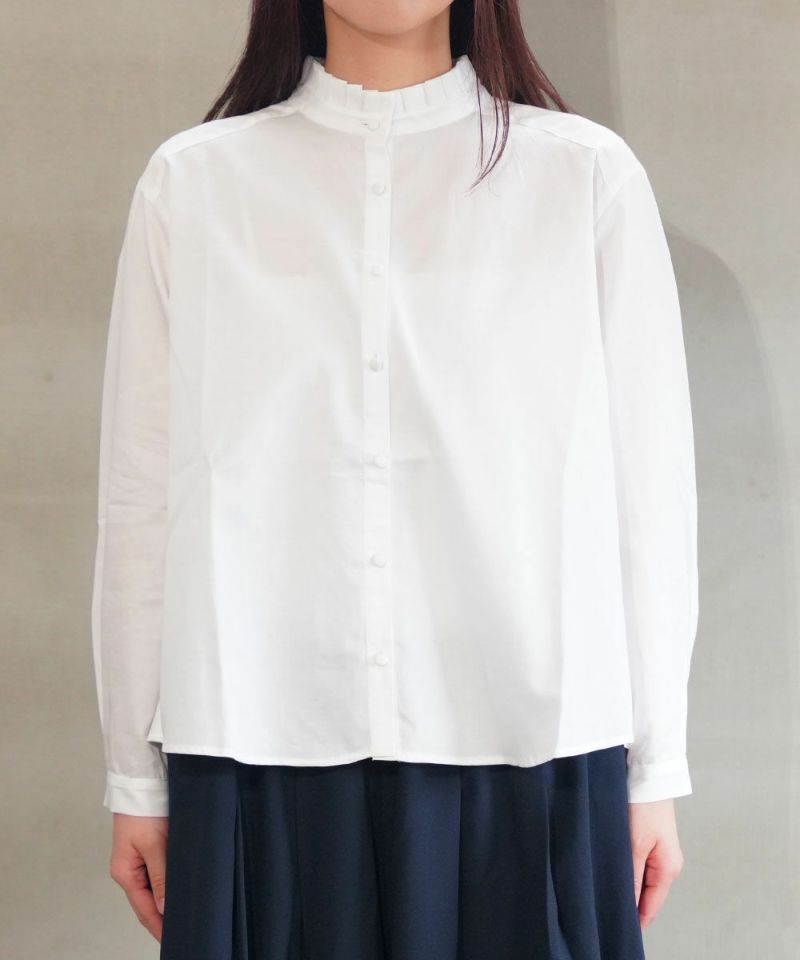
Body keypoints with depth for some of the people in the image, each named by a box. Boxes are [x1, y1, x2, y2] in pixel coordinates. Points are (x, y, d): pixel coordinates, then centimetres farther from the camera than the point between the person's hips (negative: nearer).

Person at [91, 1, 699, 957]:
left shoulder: (590, 174, 2)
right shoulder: (190, 181, 4)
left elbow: (646, 492, 2)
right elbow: (141, 496, 4)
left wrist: (655, 766, 4)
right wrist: (137, 775, 6)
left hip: (528, 745, 0)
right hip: (263, 747, 1)